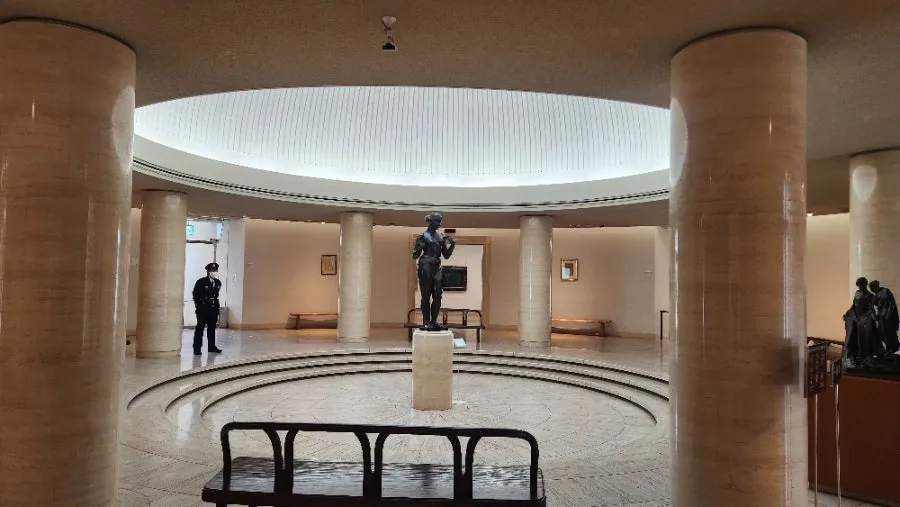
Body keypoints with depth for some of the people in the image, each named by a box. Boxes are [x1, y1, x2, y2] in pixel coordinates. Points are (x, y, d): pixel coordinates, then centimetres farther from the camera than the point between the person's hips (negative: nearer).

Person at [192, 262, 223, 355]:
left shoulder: (218, 283, 6)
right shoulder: (201, 282, -10)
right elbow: (195, 295, -4)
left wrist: (216, 306, 12)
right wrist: (198, 306, -3)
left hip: (213, 308, 5)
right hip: (203, 308, -5)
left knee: (212, 328, 11)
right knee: (200, 327, -2)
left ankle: (211, 347, 19)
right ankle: (197, 348, 3)